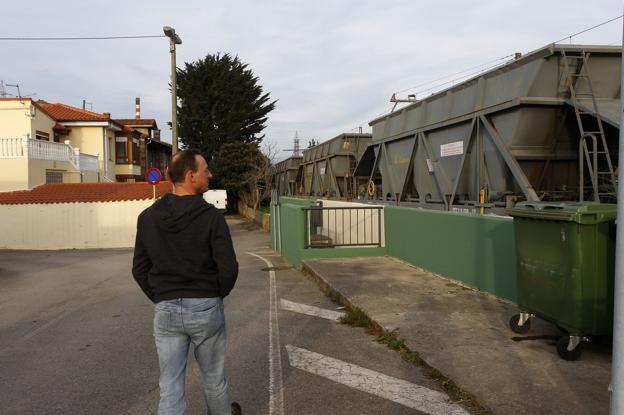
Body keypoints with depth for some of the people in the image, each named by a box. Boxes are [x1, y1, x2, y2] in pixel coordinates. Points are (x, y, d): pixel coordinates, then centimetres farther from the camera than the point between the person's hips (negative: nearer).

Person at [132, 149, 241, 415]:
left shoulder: (148, 217, 0)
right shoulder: (211, 216, -13)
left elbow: (140, 269, 4)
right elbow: (229, 267, -14)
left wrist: (160, 299, 14)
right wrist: (218, 294, 5)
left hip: (166, 311, 3)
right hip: (205, 308, -2)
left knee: (170, 386, 8)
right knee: (213, 377, 19)